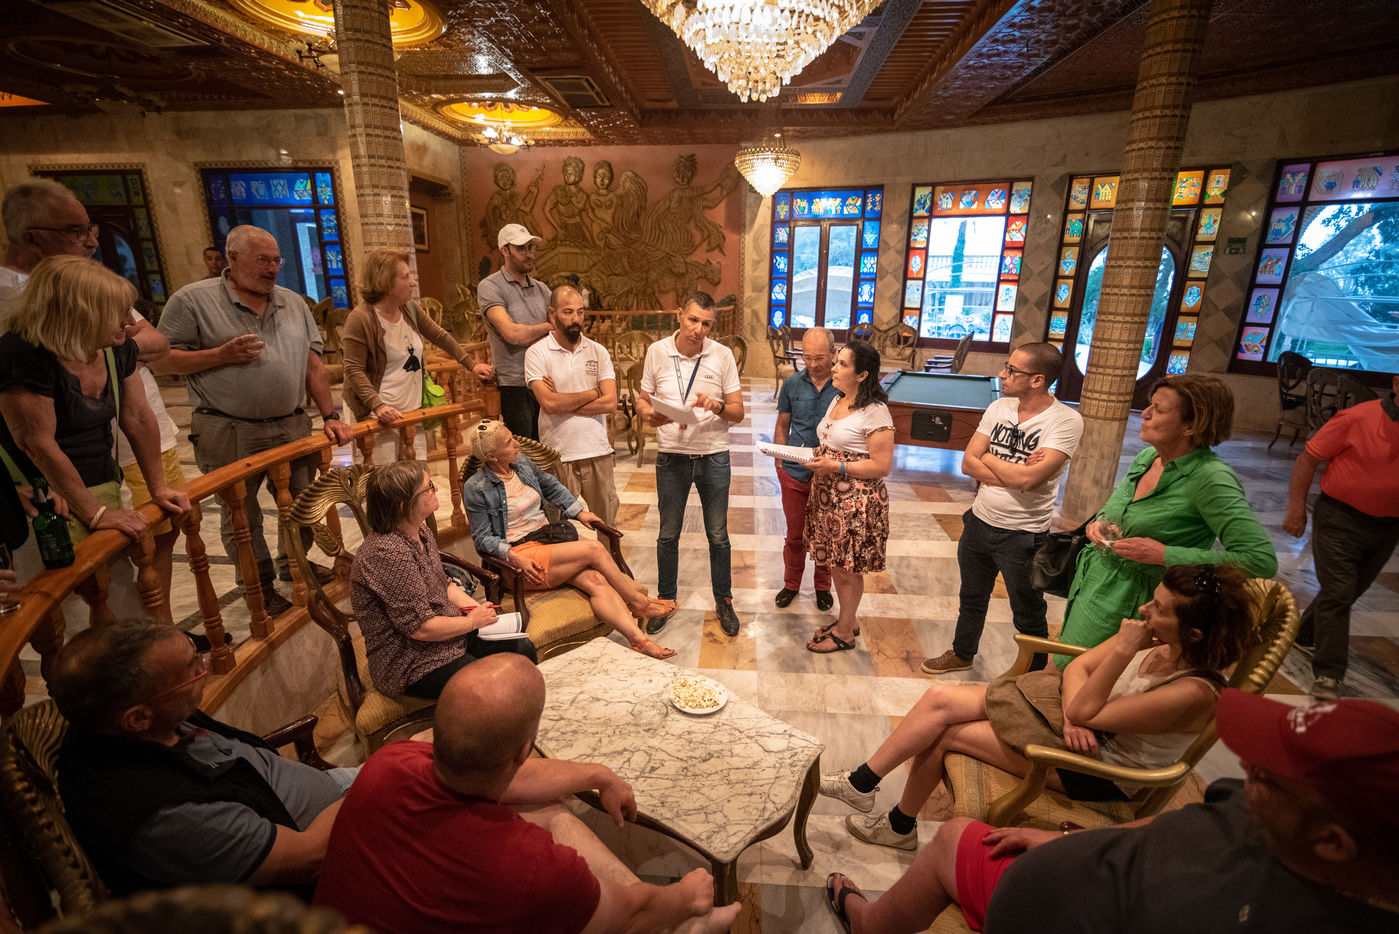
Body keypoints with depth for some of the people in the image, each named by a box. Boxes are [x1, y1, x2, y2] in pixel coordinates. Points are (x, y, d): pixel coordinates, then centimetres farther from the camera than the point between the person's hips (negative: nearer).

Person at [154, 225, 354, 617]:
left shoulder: (293, 303, 11)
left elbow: (313, 364, 8)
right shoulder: (193, 300, -4)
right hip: (229, 435, -4)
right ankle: (260, 587, 26)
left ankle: (293, 564, 38)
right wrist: (222, 355, -17)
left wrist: (330, 416, 2)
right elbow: (160, 360, -5)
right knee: (242, 518, 8)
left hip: (292, 427, 4)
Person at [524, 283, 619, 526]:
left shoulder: (598, 351, 7)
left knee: (608, 523, 11)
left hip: (598, 452, 3)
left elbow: (610, 403, -4)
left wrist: (564, 402, -9)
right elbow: (548, 403, -15)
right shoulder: (537, 353, -2)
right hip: (557, 455, -2)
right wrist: (592, 392, -5)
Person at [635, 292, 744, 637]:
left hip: (713, 456, 0)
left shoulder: (722, 355, -5)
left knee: (718, 535, 10)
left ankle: (724, 601, 29)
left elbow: (738, 412, -3)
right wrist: (650, 414, -17)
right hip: (671, 455, 1)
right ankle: (665, 600, 31)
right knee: (668, 534, 12)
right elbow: (642, 400, 6)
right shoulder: (657, 352, -2)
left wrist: (717, 405, -24)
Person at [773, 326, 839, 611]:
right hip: (795, 473, 2)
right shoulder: (792, 383, -2)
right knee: (794, 534, 15)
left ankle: (822, 586, 36)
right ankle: (791, 584, 36)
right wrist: (780, 462, 5)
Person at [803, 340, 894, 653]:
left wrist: (836, 467, -23)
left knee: (848, 567, 5)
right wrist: (814, 454, 2)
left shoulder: (875, 413, -17)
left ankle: (844, 633, 22)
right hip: (828, 495, 8)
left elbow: (882, 466, -19)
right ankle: (848, 619, 36)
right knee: (835, 562, 17)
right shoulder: (837, 401, 10)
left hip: (857, 503, -8)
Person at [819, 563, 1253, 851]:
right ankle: (862, 782, 2)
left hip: (1097, 770, -7)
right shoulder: (1156, 638, -8)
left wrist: (1124, 650, -32)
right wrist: (1073, 717, -15)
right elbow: (1079, 666, 2)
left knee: (942, 734, -12)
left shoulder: (1193, 694, -28)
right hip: (1076, 716, 7)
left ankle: (900, 826, 15)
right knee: (939, 698, -10)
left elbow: (1084, 711, -26)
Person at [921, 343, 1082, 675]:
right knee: (971, 598, 25)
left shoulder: (1066, 421, -18)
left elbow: (1026, 478, -28)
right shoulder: (999, 407, -1)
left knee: (1028, 615, 14)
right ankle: (962, 654, 48)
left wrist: (988, 459, -13)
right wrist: (1012, 473, -19)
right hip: (979, 522, 6)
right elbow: (968, 463, -6)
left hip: (1023, 535, -5)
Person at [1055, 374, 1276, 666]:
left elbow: (1262, 560, -23)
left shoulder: (1211, 478, -19)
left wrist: (1165, 555, -23)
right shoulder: (1146, 457, 4)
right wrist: (1099, 522, -2)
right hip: (1090, 586, 7)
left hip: (1127, 607, -7)